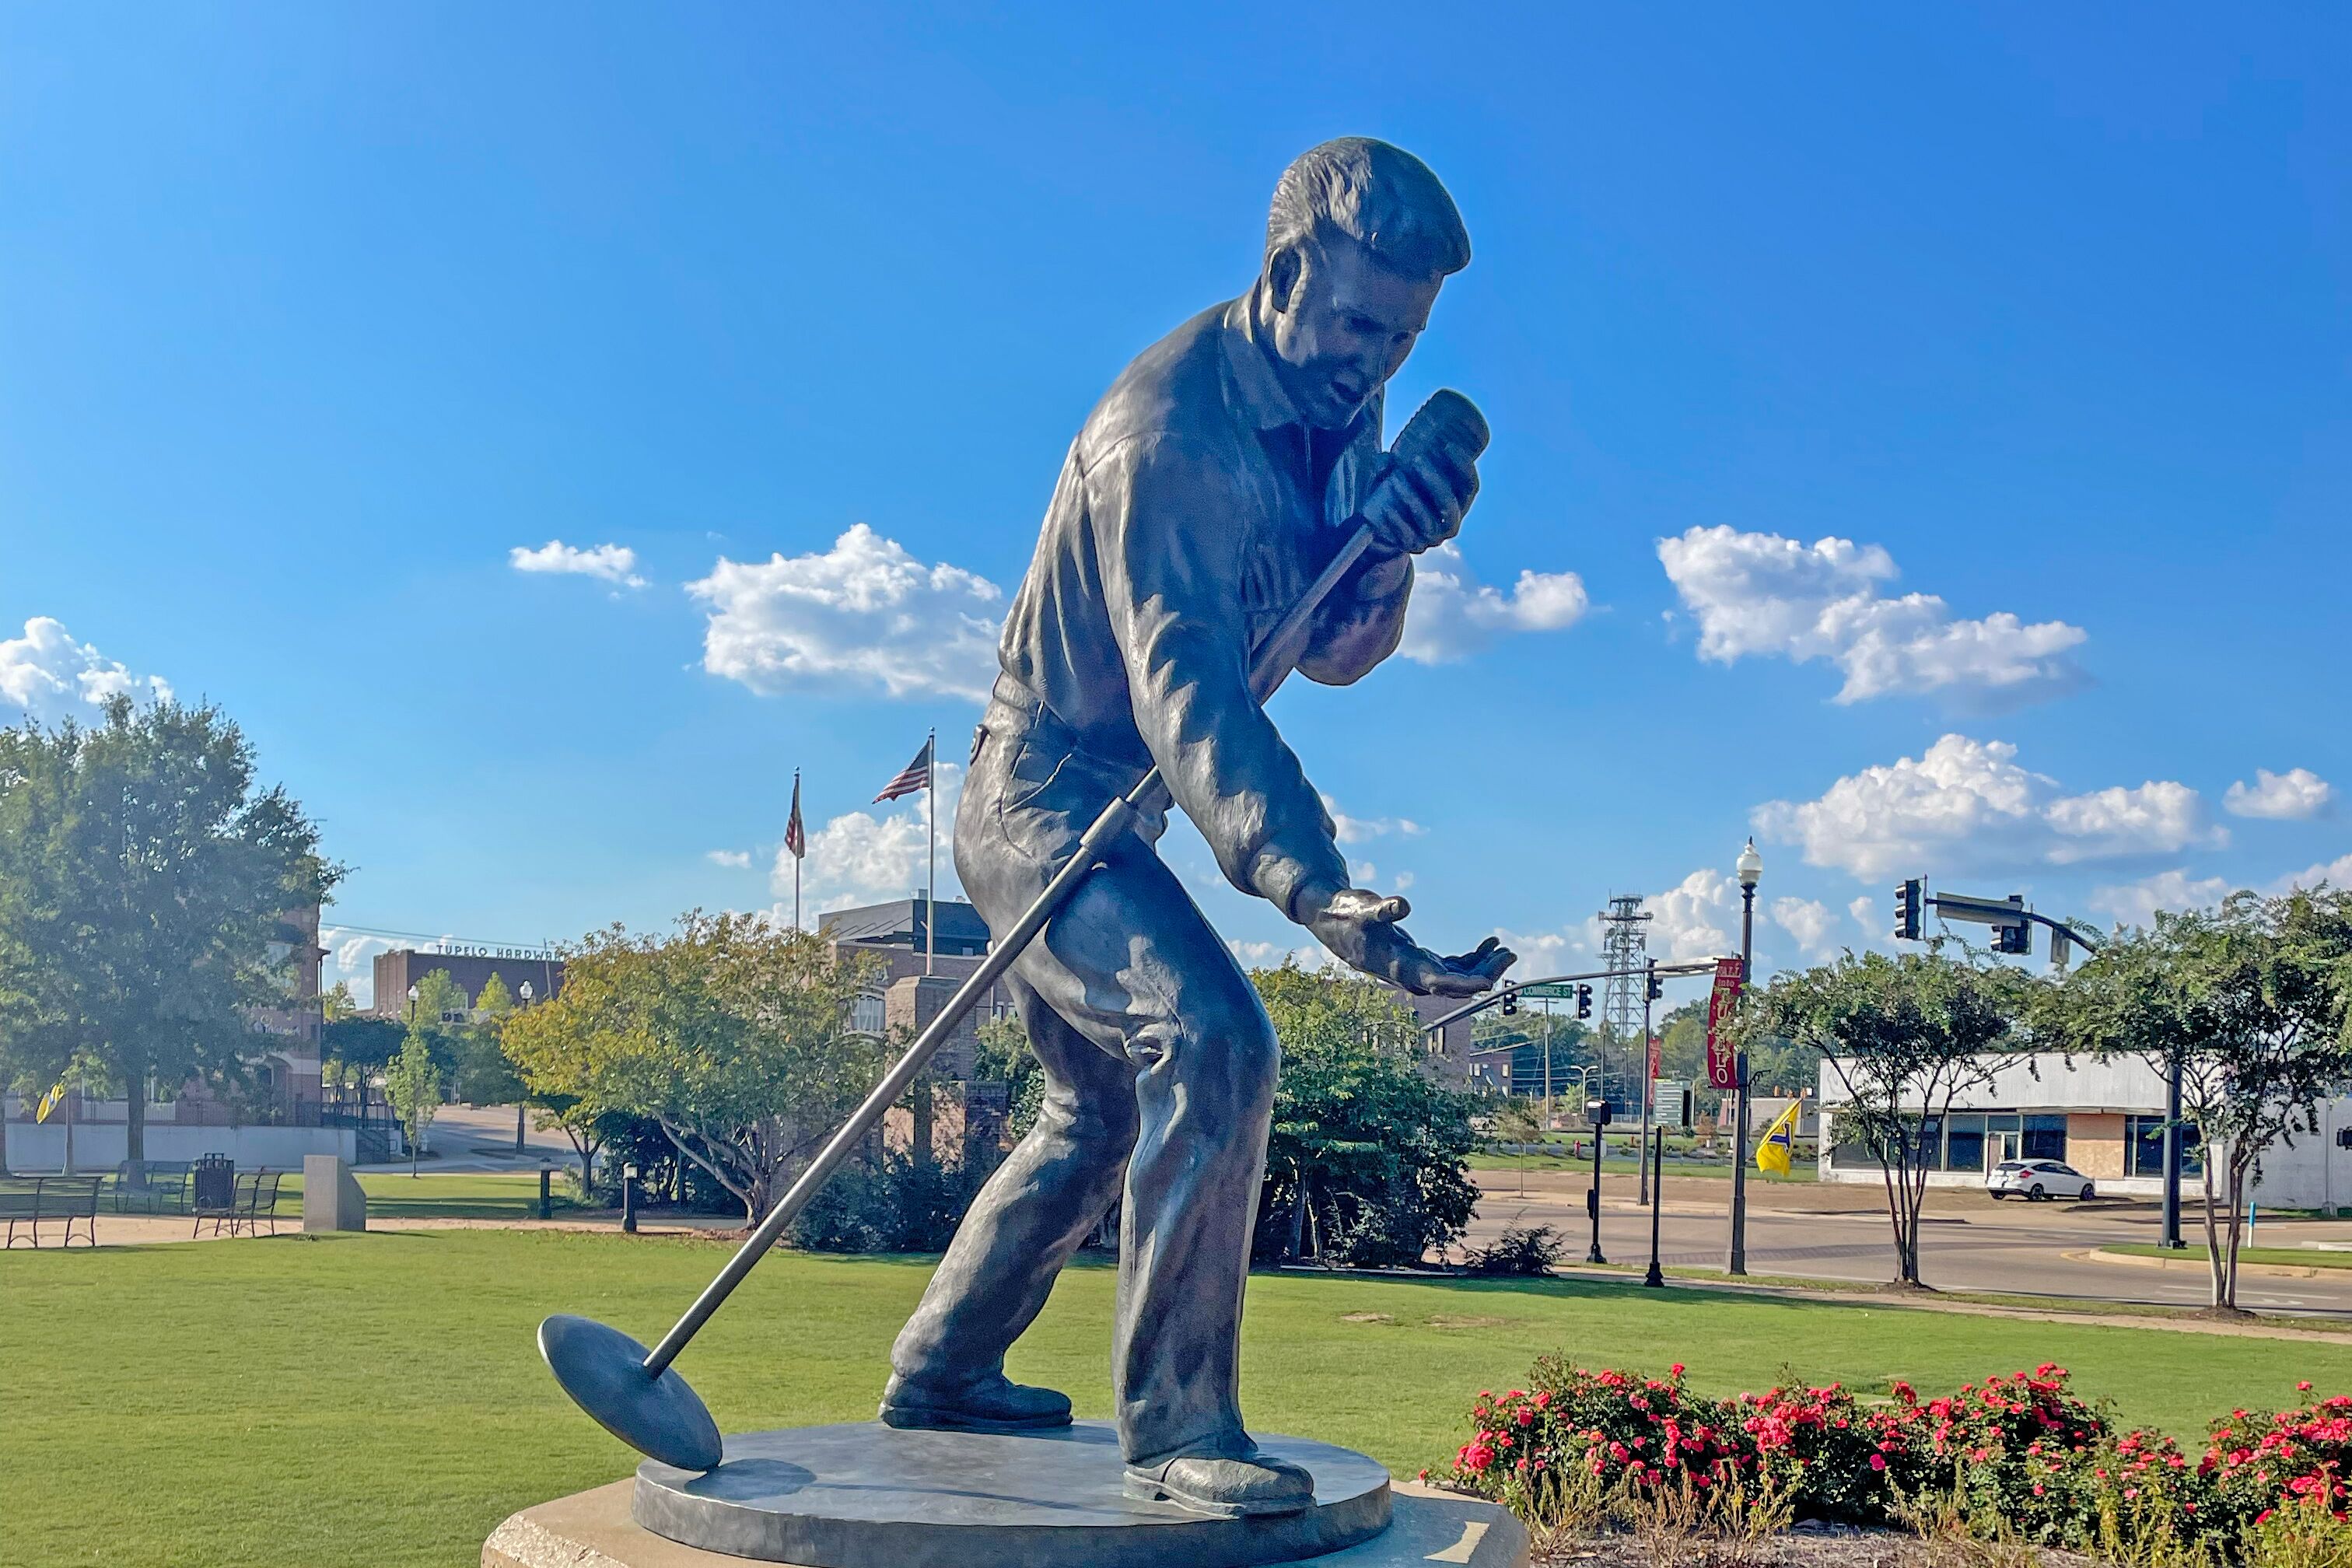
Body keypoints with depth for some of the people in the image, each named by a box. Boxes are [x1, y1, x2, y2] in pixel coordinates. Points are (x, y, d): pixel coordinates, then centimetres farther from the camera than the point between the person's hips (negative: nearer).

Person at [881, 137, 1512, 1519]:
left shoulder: (1341, 411, 2)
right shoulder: (1167, 425, -26)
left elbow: (1330, 653, 2)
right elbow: (1187, 688, -36)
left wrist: (1386, 548, -20)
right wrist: (1311, 888, -48)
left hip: (1107, 814, 10)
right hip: (1045, 795, -10)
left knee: (1111, 1107, 19)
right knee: (1215, 1042, -27)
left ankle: (939, 1375, 35)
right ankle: (1179, 1426, -17)